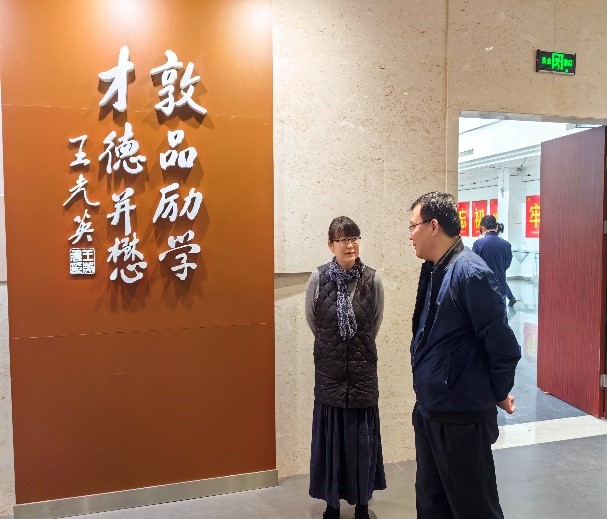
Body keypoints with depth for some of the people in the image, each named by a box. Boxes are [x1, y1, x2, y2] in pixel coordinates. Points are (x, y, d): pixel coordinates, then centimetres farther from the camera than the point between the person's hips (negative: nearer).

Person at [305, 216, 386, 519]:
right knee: (331, 435, 8)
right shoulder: (318, 278, -9)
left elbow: (375, 323, 7)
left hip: (363, 369, 0)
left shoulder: (372, 280, -8)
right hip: (329, 369, 0)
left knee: (361, 436, 9)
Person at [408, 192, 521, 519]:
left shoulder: (471, 273, -21)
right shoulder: (433, 270, 6)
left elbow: (502, 344, -18)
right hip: (428, 410, 9)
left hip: (462, 416, -9)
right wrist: (426, 398, 14)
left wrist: (499, 394, -4)